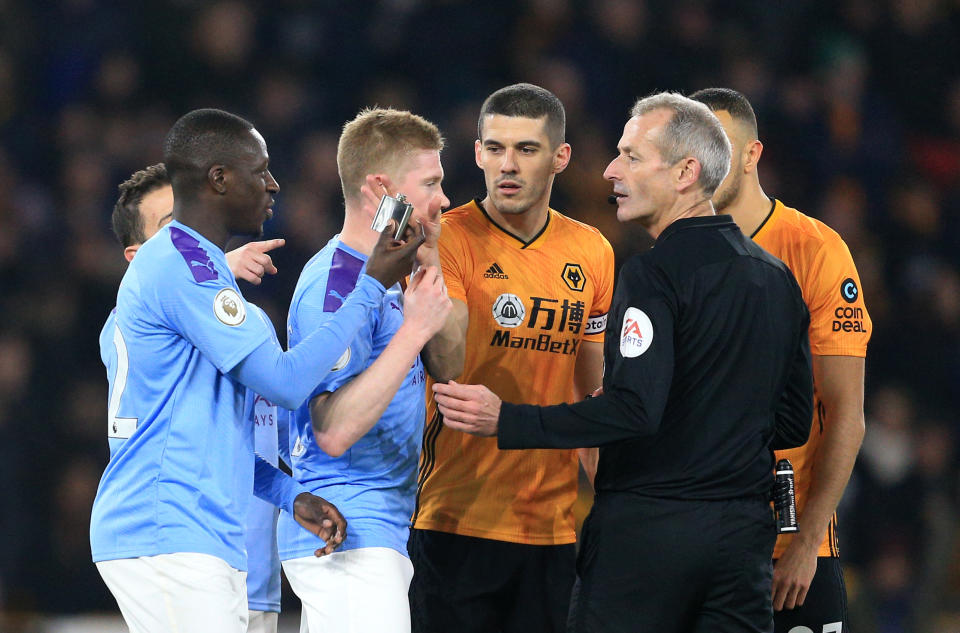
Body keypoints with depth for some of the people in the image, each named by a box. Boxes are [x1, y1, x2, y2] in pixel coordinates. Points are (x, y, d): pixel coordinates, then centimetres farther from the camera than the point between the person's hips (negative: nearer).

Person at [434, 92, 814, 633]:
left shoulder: (653, 274, -13)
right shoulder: (777, 278, 11)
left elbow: (634, 411, -23)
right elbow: (794, 424, 15)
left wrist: (504, 420, -21)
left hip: (646, 527, -7)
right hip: (746, 534, 7)